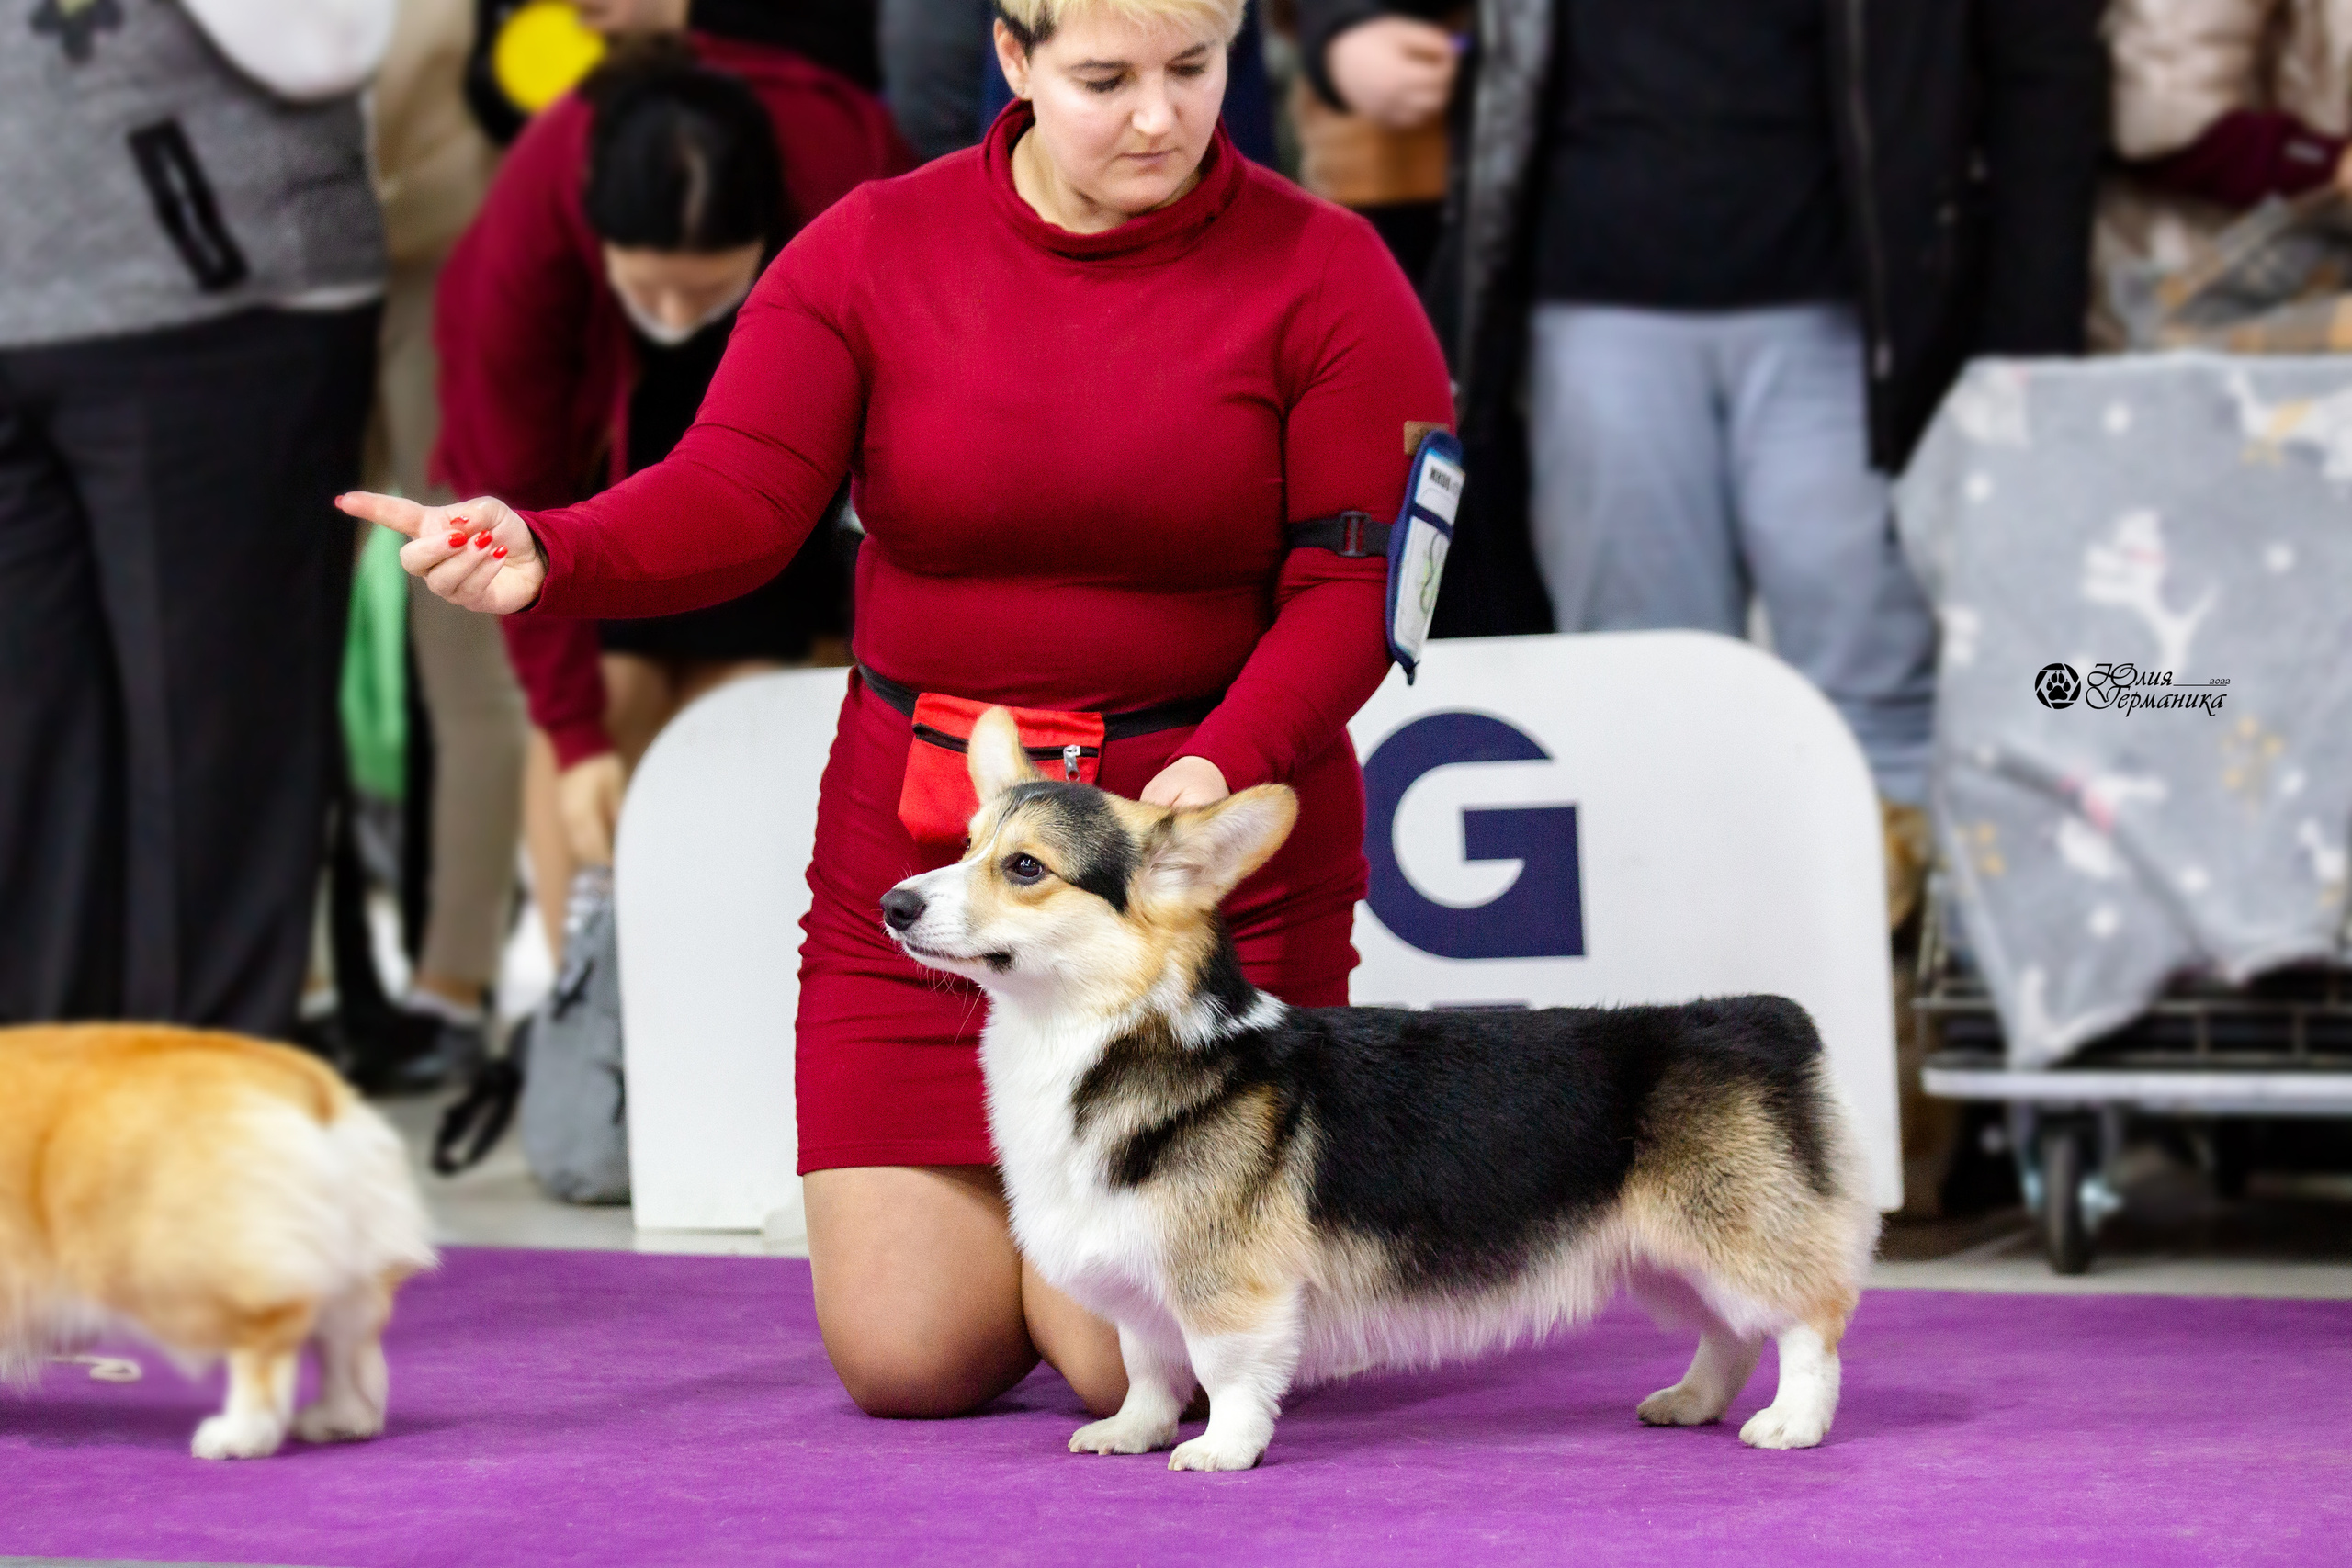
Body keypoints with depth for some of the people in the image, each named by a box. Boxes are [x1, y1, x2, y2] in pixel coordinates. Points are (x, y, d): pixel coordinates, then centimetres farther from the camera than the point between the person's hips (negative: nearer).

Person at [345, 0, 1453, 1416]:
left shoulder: (1324, 272, -5)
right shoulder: (873, 251, 0)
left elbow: (1357, 584, -9)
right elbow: (731, 501, -8)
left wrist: (1222, 769, -27)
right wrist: (544, 557, -29)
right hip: (920, 847, 3)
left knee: (1134, 1364, -9)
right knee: (906, 1361, 0)